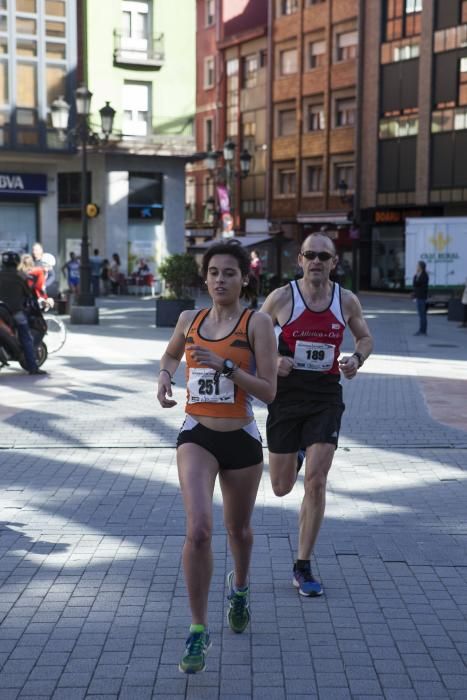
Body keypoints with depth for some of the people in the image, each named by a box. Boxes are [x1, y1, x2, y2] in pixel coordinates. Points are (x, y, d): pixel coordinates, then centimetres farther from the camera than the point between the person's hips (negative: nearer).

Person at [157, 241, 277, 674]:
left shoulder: (257, 322, -6)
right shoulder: (189, 321, 4)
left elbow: (269, 391, -12)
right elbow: (171, 354, 27)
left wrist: (225, 365, -23)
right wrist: (165, 375, 5)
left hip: (241, 439, -1)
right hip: (197, 436, 1)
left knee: (238, 529, 19)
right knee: (198, 530, -18)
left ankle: (239, 586, 52)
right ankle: (198, 630, -5)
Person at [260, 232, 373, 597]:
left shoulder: (347, 300, 0)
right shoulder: (281, 297, -7)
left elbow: (366, 338, 15)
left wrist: (357, 358, -8)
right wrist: (272, 360, -18)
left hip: (326, 396, 1)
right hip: (285, 395, 0)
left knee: (316, 482, -8)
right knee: (281, 488, 9)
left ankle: (303, 567, 6)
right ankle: (293, 456, 50)